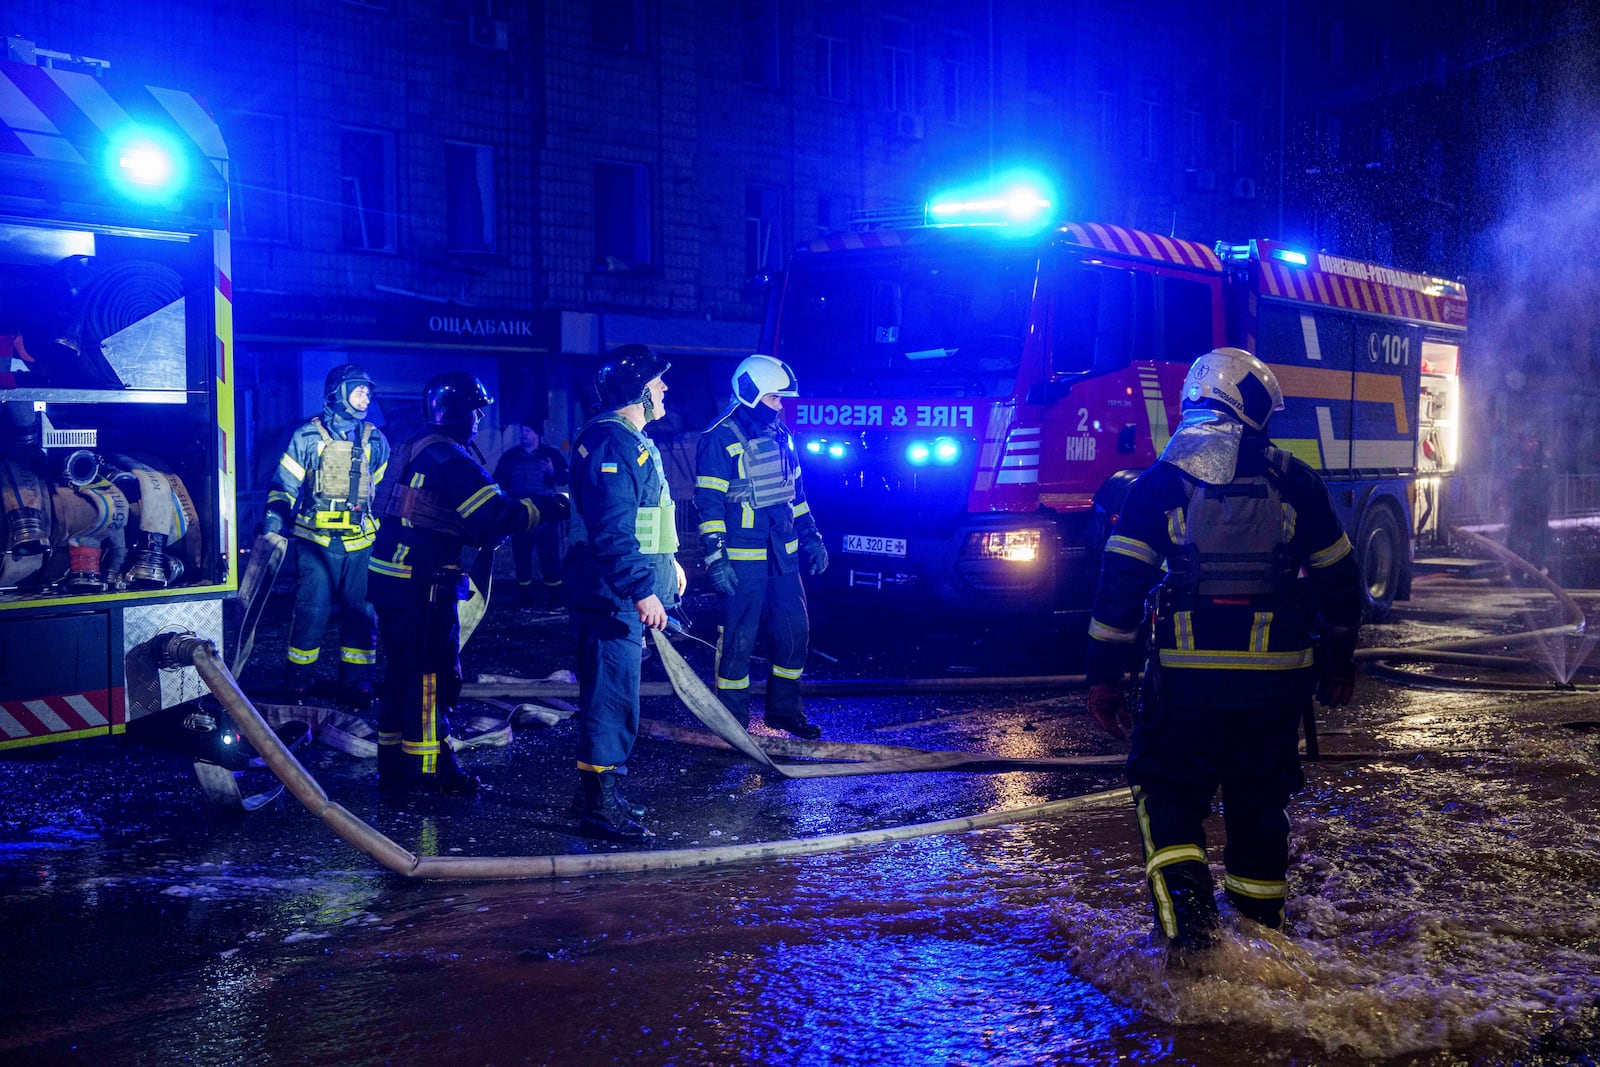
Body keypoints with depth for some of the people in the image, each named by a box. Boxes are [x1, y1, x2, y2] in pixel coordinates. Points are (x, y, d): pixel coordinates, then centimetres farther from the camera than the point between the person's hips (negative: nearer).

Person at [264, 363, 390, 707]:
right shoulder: (308, 437, 1)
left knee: (361, 614, 4)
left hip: (361, 544, 3)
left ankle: (355, 685, 14)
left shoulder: (375, 441, 11)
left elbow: (385, 490, 20)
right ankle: (299, 685, 10)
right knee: (310, 613, -2)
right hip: (316, 541, -3)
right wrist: (274, 518, -12)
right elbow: (285, 484, 2)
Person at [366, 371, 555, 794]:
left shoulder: (413, 449, 15)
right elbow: (493, 514, -22)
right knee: (434, 675, 0)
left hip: (391, 576, 9)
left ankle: (394, 765, 25)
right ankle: (428, 768, 7)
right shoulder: (450, 457, -15)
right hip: (423, 584, -9)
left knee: (402, 671, 17)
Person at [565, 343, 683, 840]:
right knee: (612, 697, -6)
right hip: (612, 595, -11)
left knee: (610, 695, 17)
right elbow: (612, 530, -25)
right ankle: (599, 804, 1)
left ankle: (602, 794, 27)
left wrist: (667, 561, 28)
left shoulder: (632, 441, 18)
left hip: (621, 596, 11)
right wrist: (642, 589, -27)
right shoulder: (612, 441, -17)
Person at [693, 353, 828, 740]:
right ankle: (732, 722, 11)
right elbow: (709, 504, -13)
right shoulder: (719, 441, -11)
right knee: (739, 639, 0)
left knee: (795, 631, 10)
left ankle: (784, 710, 25)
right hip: (742, 561, -7)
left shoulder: (779, 436, 12)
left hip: (784, 557, 7)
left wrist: (811, 538, 17)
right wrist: (715, 558, -18)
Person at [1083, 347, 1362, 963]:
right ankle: (1260, 928, 26)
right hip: (1278, 676, 2)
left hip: (1187, 673, -2)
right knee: (1260, 799, 17)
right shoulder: (1296, 483, 4)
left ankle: (1185, 907, -9)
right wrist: (1339, 662, 23)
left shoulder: (1162, 480, -1)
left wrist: (1104, 675, 1)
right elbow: (1339, 580, 10)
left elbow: (1121, 581, -4)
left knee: (1167, 790, 11)